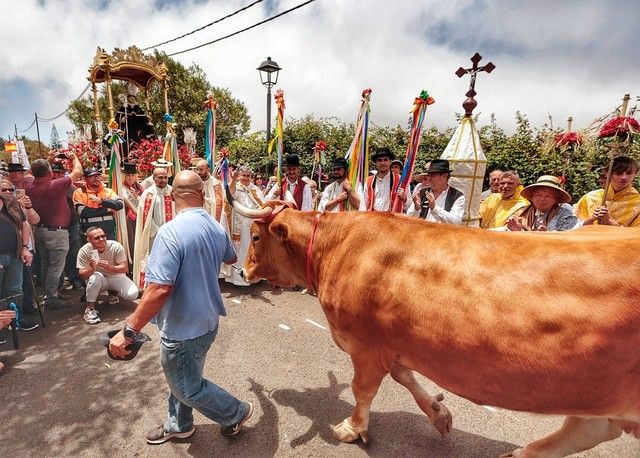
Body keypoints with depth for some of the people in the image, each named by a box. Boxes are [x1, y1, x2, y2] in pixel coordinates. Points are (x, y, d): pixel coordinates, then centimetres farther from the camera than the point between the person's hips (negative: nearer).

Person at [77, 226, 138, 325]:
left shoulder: (116, 246, -21)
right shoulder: (84, 251, -19)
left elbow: (124, 268, -19)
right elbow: (82, 275, -18)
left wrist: (110, 267, -40)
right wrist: (91, 269, -41)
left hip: (115, 276, 1)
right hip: (98, 281, 0)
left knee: (132, 294, -23)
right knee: (96, 276, -37)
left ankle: (113, 292, 13)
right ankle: (90, 309, -18)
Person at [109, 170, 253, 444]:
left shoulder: (171, 232, -26)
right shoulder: (216, 228, -3)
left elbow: (160, 290, -31)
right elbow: (231, 259, 18)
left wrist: (128, 331, -20)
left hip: (185, 328, -7)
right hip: (205, 320, 8)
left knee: (188, 388, 17)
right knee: (180, 377, 28)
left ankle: (237, 412, 35)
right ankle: (178, 425, 48)